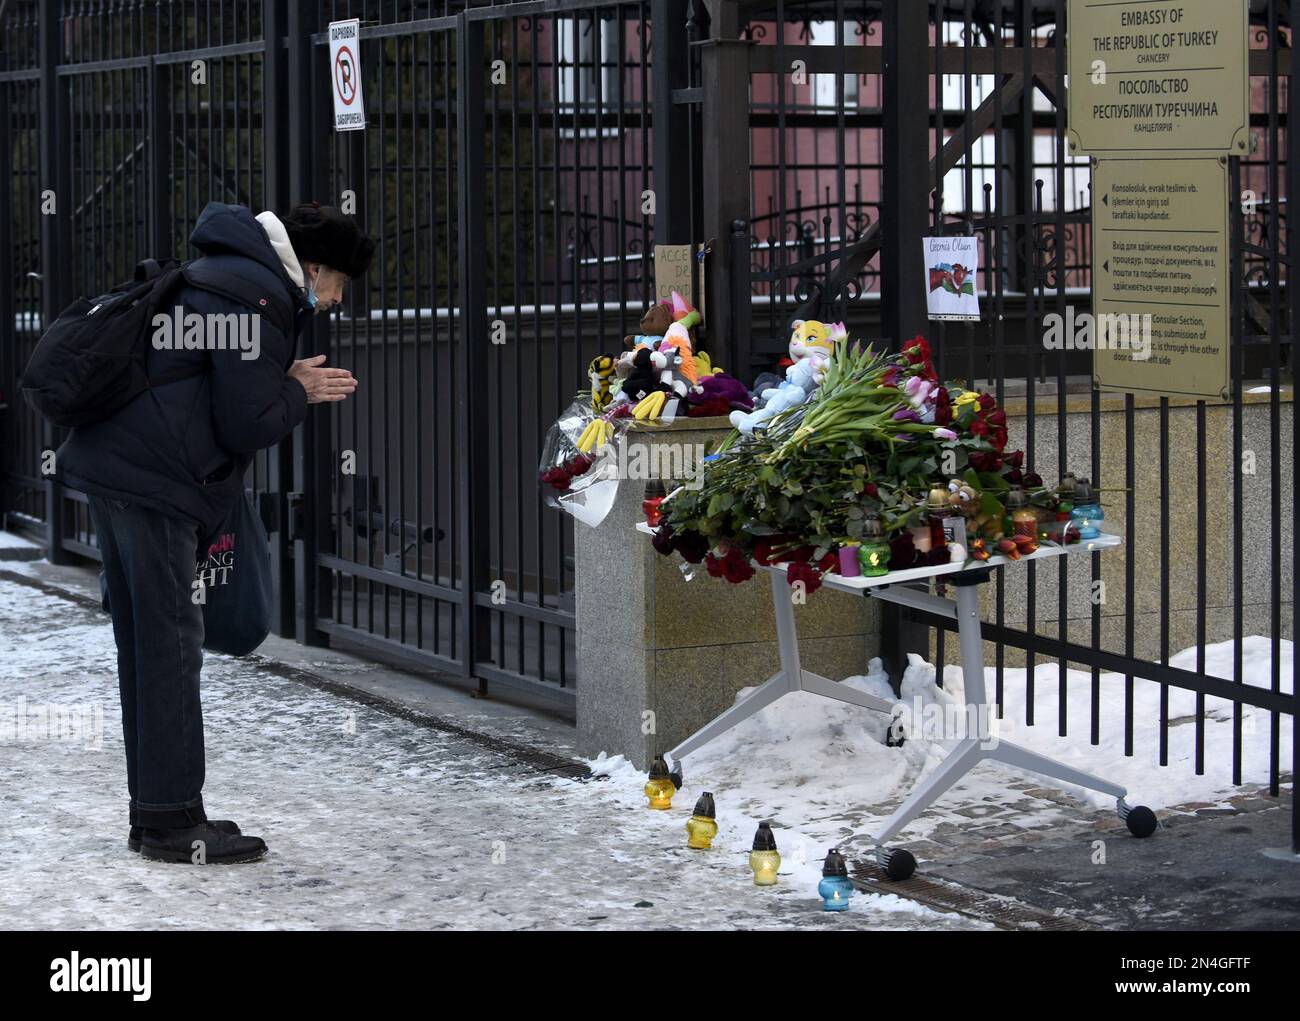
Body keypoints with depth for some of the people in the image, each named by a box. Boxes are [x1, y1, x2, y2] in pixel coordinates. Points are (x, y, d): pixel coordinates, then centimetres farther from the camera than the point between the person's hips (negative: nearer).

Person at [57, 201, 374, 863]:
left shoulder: (227, 274, 22)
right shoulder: (259, 294, -11)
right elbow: (248, 424, -14)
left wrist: (287, 385, 12)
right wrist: (299, 393, 4)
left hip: (110, 465, 10)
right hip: (152, 481, -10)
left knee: (143, 646, 12)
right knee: (170, 644, -7)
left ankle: (154, 813, 17)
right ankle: (171, 821, -4)